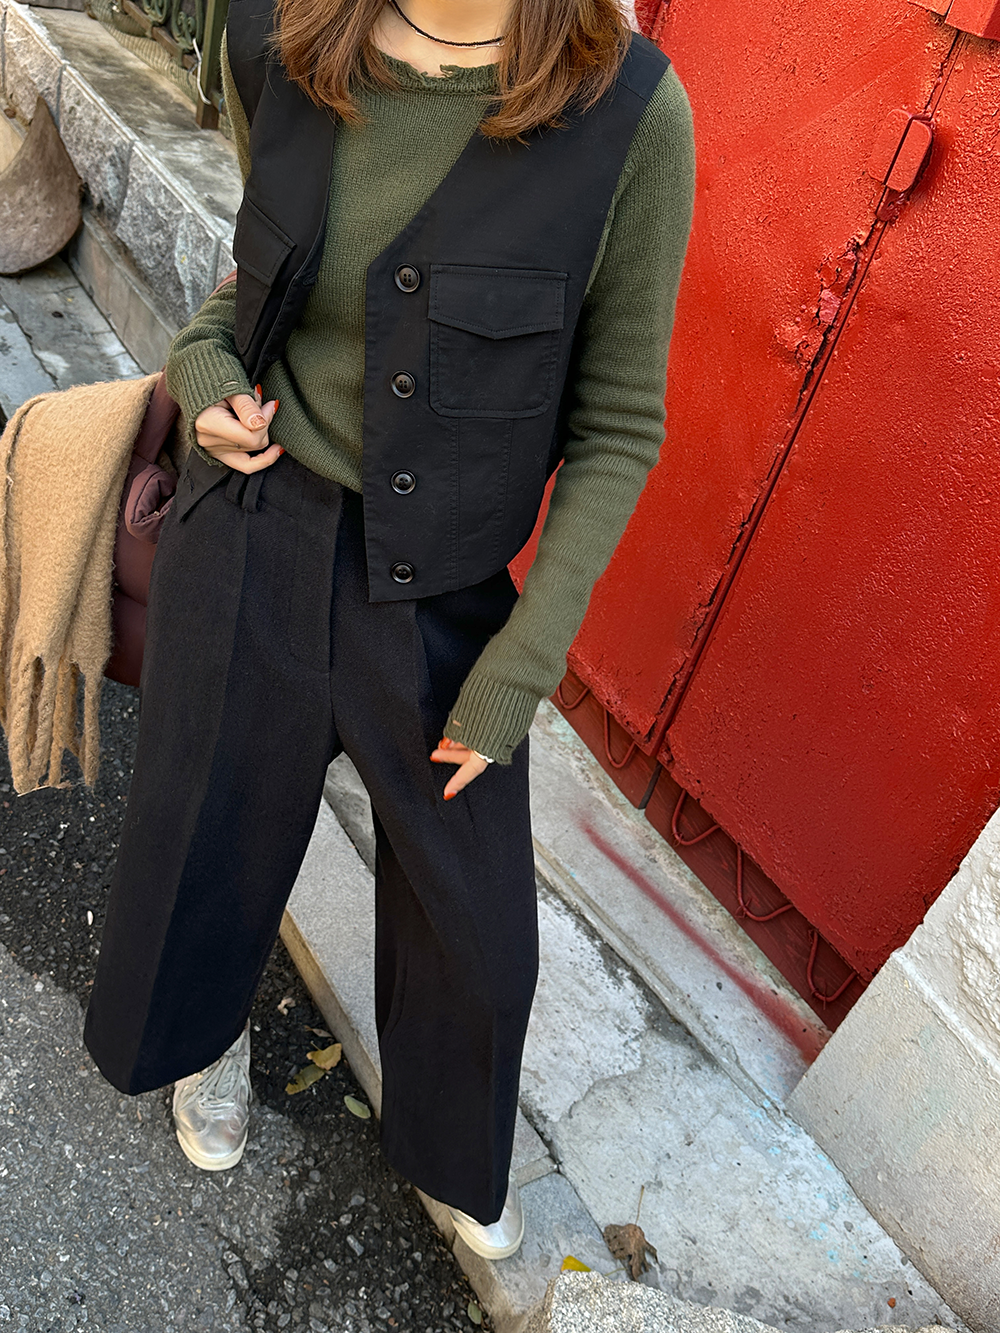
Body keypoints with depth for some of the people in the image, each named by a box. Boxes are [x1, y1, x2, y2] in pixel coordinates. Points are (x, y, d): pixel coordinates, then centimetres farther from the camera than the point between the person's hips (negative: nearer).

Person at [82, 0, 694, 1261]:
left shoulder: (630, 113, -15)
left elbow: (615, 427, -8)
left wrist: (524, 664, -10)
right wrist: (204, 357, -8)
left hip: (441, 598, -1)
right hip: (247, 545, 2)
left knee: (475, 929, 16)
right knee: (203, 847, 21)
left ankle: (447, 1156, 52)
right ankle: (204, 1028, 61)